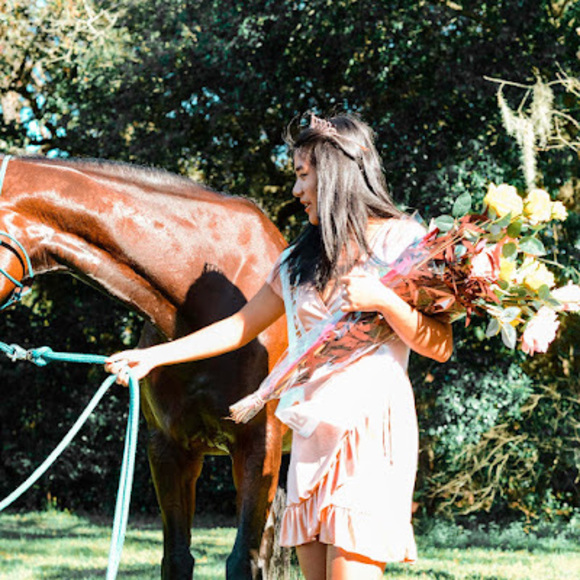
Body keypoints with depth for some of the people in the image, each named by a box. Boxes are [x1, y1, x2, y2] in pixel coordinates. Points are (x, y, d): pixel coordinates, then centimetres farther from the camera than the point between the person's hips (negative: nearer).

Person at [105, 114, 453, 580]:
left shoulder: (403, 241, 0)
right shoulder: (302, 258, 17)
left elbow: (440, 347, -4)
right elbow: (240, 327, 21)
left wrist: (382, 301, -18)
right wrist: (153, 356, 18)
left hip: (371, 431, -6)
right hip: (312, 435, 6)